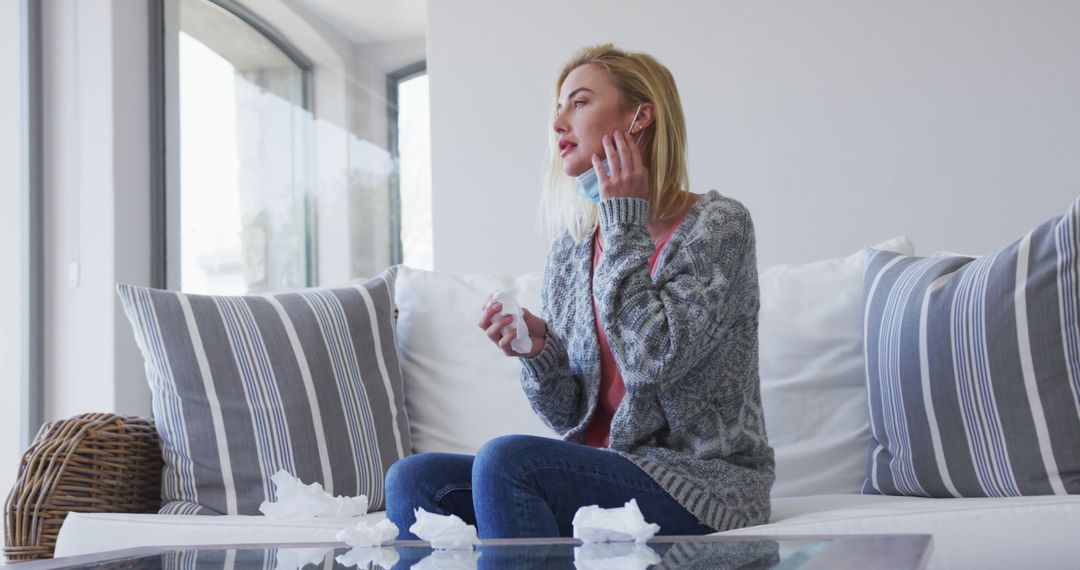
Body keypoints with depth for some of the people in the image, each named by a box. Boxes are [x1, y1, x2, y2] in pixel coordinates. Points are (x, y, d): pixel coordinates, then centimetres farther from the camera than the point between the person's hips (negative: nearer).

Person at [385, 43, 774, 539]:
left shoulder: (718, 225, -7)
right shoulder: (570, 250, 9)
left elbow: (652, 362, -22)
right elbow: (572, 418, 11)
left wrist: (625, 230, -12)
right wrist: (538, 353, -11)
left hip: (704, 481, -6)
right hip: (601, 471, 6)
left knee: (504, 460, -28)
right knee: (413, 480, -13)